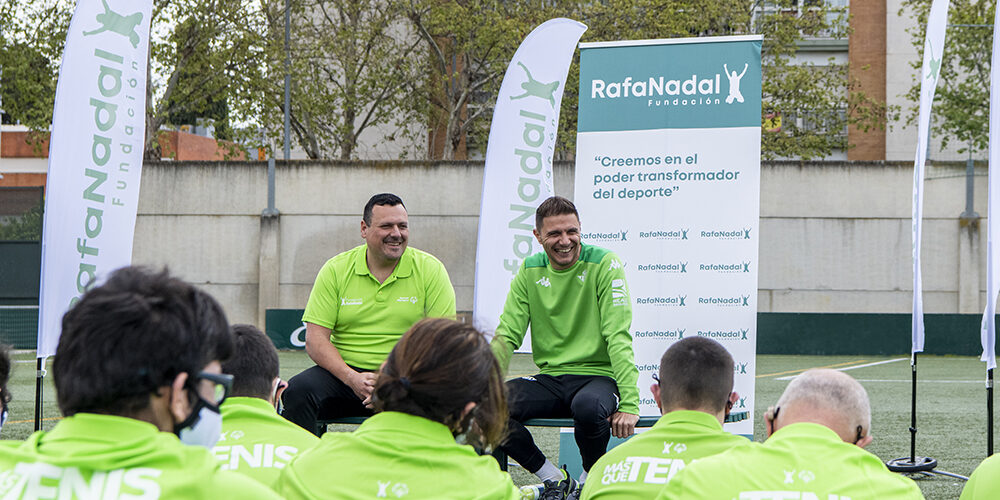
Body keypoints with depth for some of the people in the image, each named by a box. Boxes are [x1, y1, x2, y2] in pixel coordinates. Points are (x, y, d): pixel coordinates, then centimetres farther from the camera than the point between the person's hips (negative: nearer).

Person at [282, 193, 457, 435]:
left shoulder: (429, 269, 2)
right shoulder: (335, 270, 5)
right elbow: (315, 339, -1)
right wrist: (352, 378, -19)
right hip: (345, 372, 1)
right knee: (297, 391, -26)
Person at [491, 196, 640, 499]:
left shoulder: (604, 264, -7)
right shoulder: (529, 272, 7)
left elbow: (618, 337, -14)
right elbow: (507, 336, 4)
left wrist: (629, 403, -24)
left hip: (597, 375, -4)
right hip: (549, 379, 4)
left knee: (588, 406, -39)